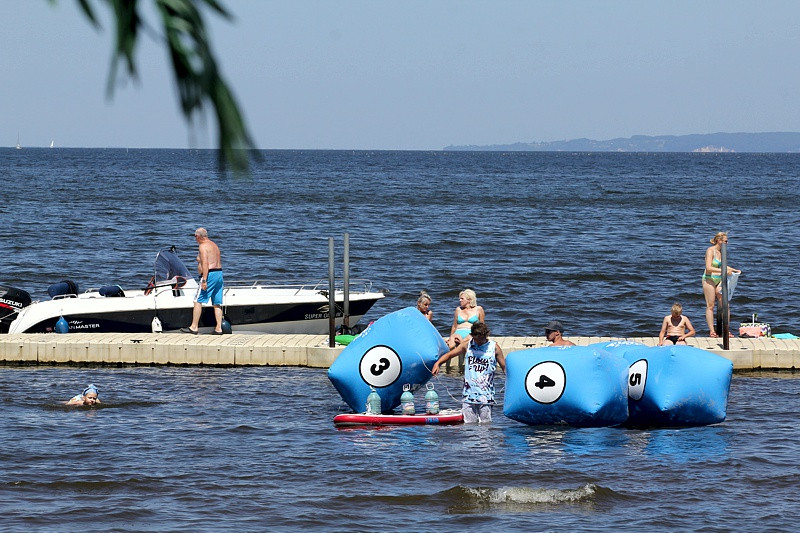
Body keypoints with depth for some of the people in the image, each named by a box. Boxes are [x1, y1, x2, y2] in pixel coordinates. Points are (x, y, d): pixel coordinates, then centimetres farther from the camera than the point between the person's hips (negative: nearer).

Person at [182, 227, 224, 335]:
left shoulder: (203, 246, -9)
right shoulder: (214, 245, 19)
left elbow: (205, 264, -20)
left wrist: (204, 281, -23)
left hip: (209, 274, -9)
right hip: (219, 273, 9)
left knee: (198, 301, -4)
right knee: (217, 303, 8)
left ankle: (194, 327, -6)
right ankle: (219, 328, 4)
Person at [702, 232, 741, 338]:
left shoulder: (721, 251, 10)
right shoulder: (710, 251, -13)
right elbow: (708, 268, -22)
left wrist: (735, 270, 16)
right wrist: (724, 271, -26)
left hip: (719, 280, 7)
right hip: (709, 280, -7)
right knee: (710, 306, -1)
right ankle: (712, 331, 2)